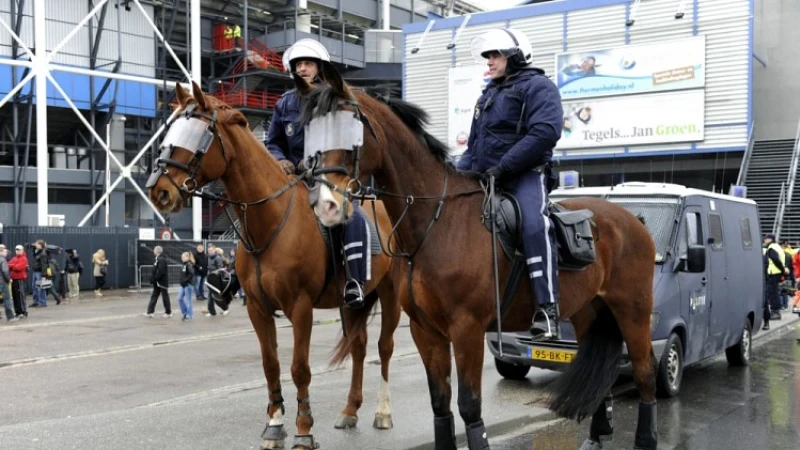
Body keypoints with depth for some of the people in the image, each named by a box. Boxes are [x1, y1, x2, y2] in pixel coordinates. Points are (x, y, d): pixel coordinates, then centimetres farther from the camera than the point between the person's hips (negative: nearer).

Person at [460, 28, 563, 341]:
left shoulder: (537, 86, -1)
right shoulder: (488, 94, 25)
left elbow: (545, 132, -17)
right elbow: (474, 143, 29)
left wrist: (502, 166, -23)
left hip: (525, 175, -8)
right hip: (483, 178, 9)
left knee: (534, 224, -32)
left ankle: (547, 310, -37)